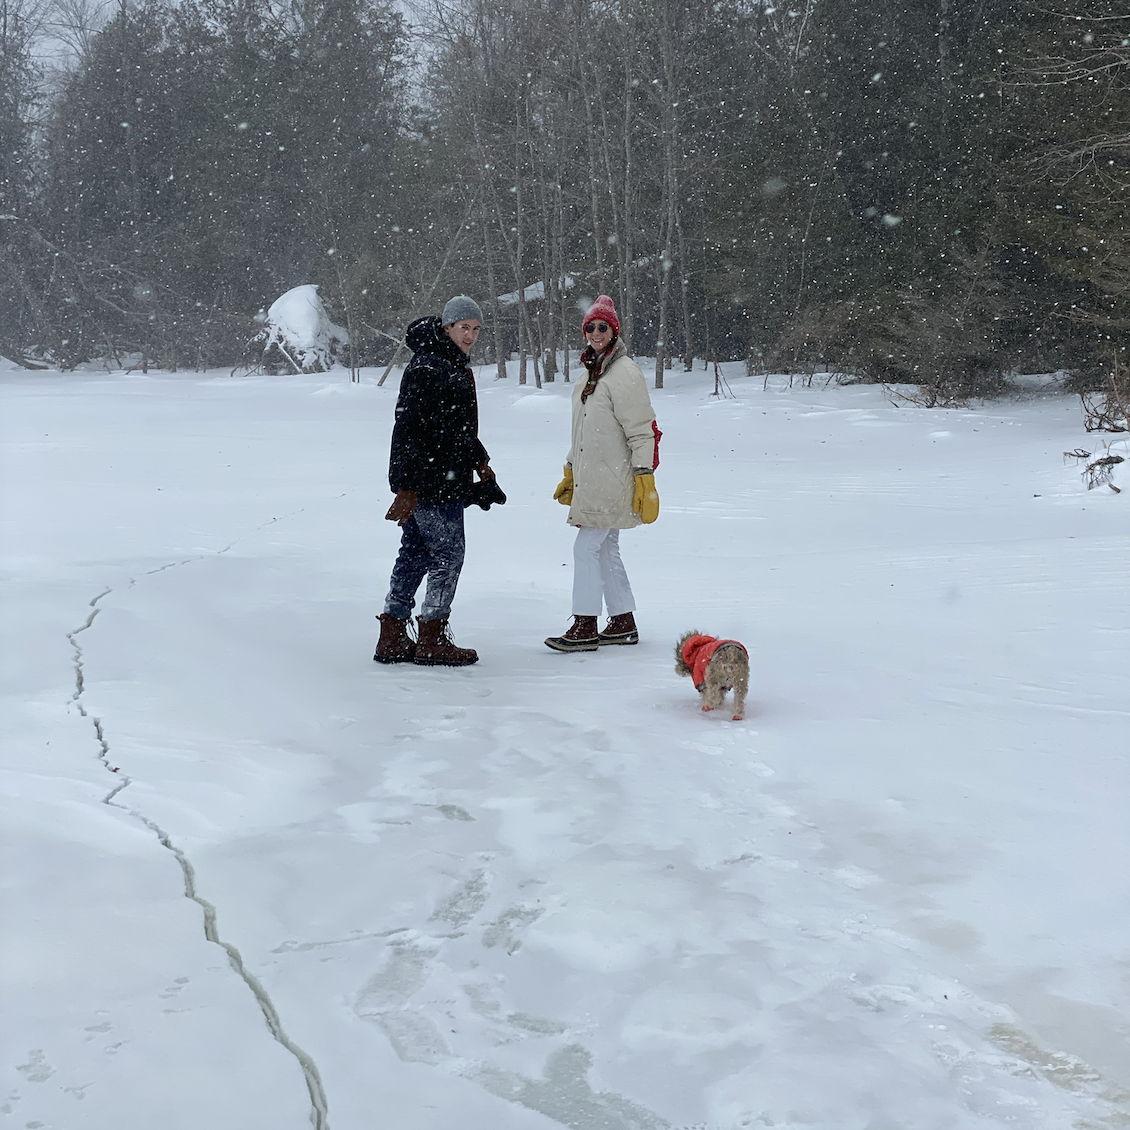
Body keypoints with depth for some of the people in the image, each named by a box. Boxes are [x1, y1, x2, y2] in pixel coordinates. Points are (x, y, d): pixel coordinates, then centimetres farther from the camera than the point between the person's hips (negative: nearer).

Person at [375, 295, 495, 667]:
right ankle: (432, 641, 5)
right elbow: (409, 430, -21)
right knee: (448, 555, -3)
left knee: (414, 554, 12)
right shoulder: (426, 368, -17)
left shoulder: (456, 367, 16)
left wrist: (479, 462, 27)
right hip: (432, 483, -10)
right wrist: (408, 488, -24)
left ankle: (392, 639, 18)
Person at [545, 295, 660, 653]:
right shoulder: (591, 373, 15)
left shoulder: (625, 374, -13)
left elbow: (643, 432, -16)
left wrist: (645, 480, -19)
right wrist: (570, 473, 26)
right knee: (606, 549, 12)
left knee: (587, 546, -10)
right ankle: (623, 623, 20)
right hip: (592, 481, 9)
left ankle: (585, 628, -6)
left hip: (612, 482, -9)